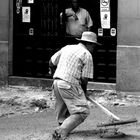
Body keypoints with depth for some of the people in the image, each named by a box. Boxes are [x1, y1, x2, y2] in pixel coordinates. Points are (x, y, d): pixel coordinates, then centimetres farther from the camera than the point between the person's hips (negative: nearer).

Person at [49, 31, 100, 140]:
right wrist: (84, 92, 12)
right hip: (70, 85, -8)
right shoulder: (87, 55, -2)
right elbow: (85, 79, -6)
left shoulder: (67, 48, 17)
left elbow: (51, 63, 23)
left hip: (56, 82, 8)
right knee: (82, 111, -7)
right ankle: (62, 131, -21)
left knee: (63, 109, 25)